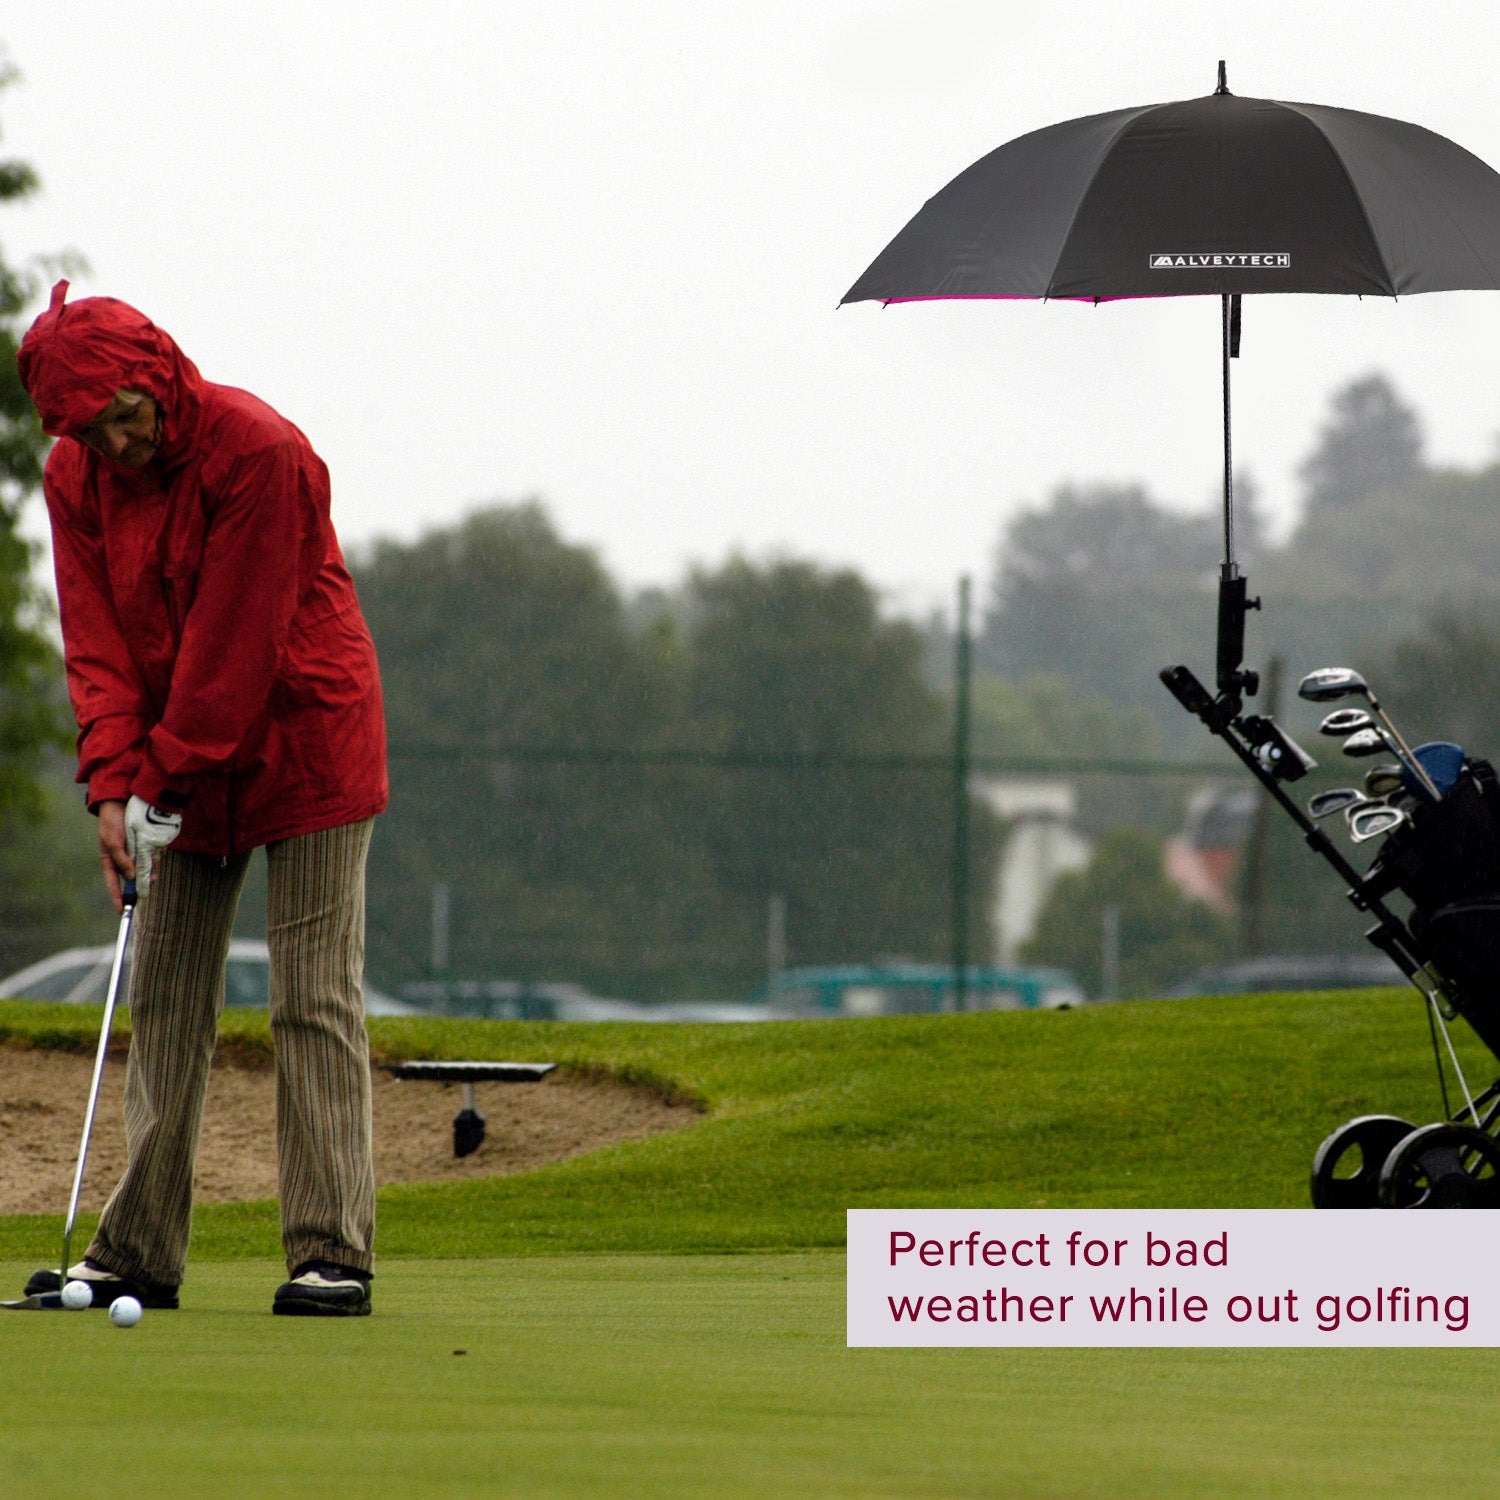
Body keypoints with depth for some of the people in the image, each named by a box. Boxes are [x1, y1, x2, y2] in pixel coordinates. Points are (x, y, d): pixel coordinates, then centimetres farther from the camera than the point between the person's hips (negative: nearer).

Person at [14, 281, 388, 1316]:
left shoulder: (262, 453, -21)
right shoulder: (77, 477, -2)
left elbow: (235, 639, -21)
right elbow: (97, 638, -3)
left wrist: (171, 778, -19)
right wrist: (116, 783, -14)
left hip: (303, 741, -6)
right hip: (178, 764, 6)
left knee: (315, 1000, -9)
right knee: (165, 999, 4)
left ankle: (333, 1255, -11)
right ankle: (139, 1252, 7)